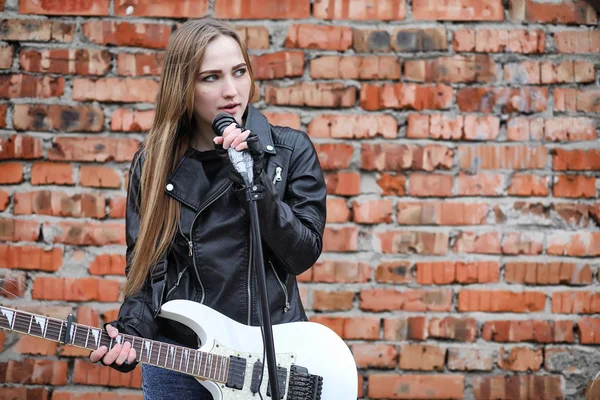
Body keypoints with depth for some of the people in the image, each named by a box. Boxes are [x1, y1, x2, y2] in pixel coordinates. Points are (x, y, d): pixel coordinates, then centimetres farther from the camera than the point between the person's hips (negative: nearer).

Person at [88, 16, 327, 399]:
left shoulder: (292, 150, -4)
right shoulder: (155, 161, 0)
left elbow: (304, 253, -10)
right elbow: (145, 267, 2)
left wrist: (254, 177, -20)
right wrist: (131, 332, -16)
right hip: (177, 364, 1)